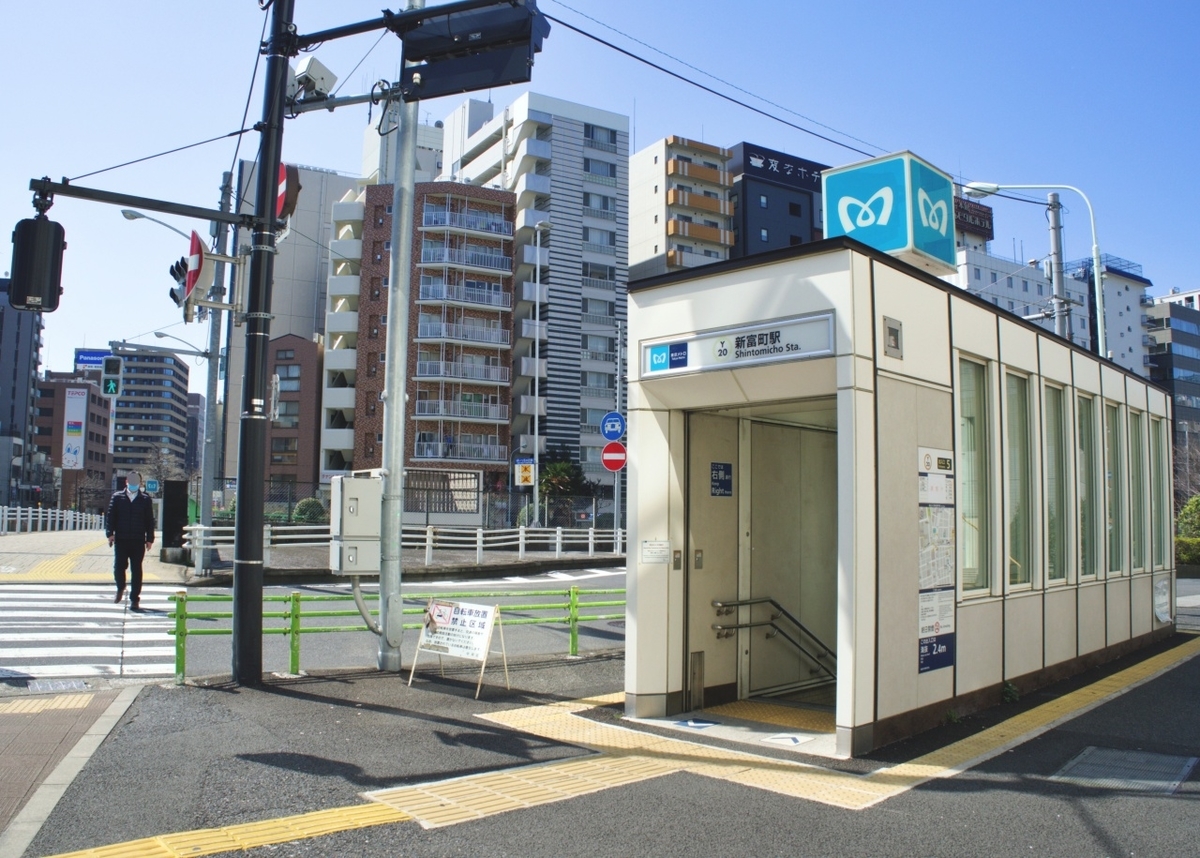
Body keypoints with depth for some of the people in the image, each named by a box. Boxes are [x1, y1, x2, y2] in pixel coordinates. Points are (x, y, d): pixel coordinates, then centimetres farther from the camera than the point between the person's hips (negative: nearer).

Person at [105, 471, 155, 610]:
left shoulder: (145, 499, 6)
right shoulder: (117, 497, 6)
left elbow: (150, 520, 6)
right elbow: (110, 516, 4)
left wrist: (149, 538, 1)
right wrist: (110, 533, -8)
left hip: (138, 541, 0)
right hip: (121, 540, 0)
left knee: (136, 570, 2)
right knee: (119, 567, -1)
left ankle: (134, 599, 9)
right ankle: (120, 588, 30)